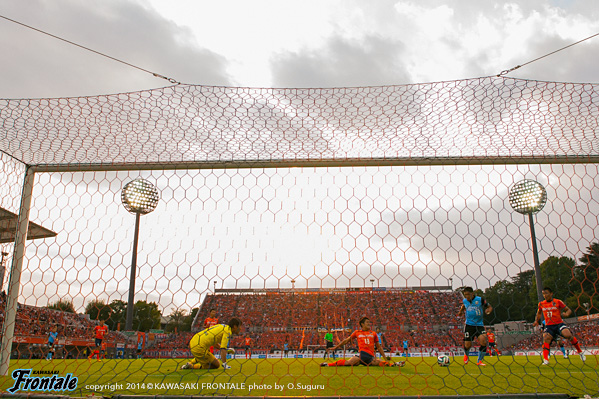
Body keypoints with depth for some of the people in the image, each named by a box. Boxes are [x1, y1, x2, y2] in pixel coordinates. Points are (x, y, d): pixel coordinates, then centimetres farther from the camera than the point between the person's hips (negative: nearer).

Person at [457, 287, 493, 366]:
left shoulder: (480, 300, -4)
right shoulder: (464, 301, 5)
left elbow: (490, 307, 7)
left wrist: (488, 310, -15)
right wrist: (461, 312, 8)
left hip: (479, 325, -1)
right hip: (469, 325, 1)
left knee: (483, 341, -20)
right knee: (467, 345, -2)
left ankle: (479, 361, -2)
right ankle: (466, 355, 35)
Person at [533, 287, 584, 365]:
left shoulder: (558, 302, -2)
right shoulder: (541, 304, 7)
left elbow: (569, 310, 4)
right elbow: (539, 313, 26)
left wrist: (566, 314, -18)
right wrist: (536, 321, 11)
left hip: (559, 324, -2)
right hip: (549, 326, 2)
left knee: (568, 335, -25)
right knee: (546, 339, -20)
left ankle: (580, 352, -2)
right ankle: (545, 360, -18)